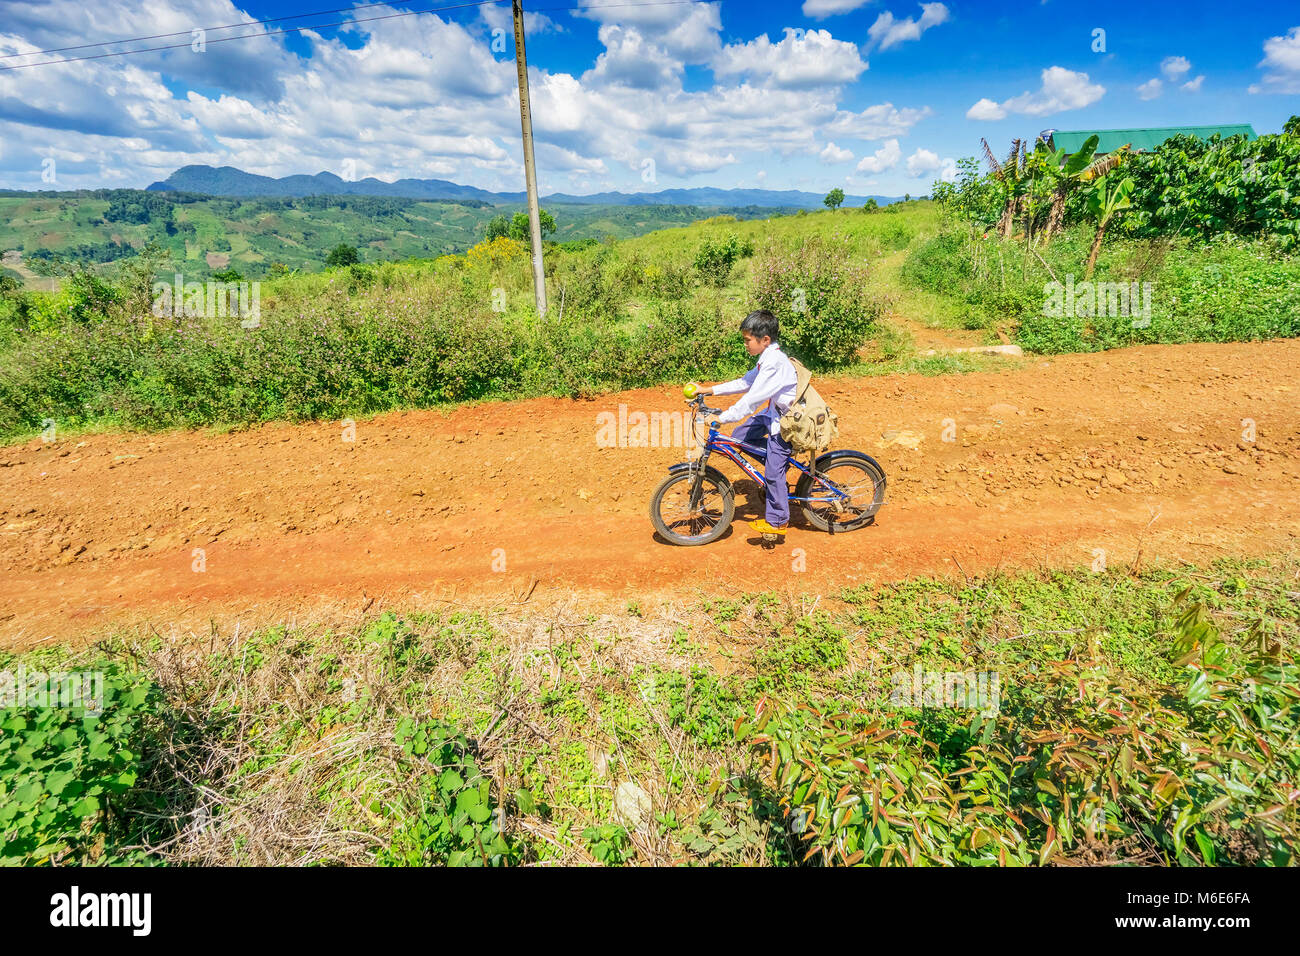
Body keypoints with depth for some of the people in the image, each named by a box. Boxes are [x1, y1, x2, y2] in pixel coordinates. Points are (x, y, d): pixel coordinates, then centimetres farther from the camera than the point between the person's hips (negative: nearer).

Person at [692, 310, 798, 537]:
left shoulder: (774, 363, -27)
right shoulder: (769, 358, 6)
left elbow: (752, 399, -30)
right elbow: (745, 383, 12)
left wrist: (721, 418, -29)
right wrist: (709, 390, 9)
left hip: (785, 421, -10)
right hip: (773, 412, 10)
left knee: (773, 472, -3)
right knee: (739, 436, 9)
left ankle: (777, 522, 14)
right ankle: (780, 467, 21)